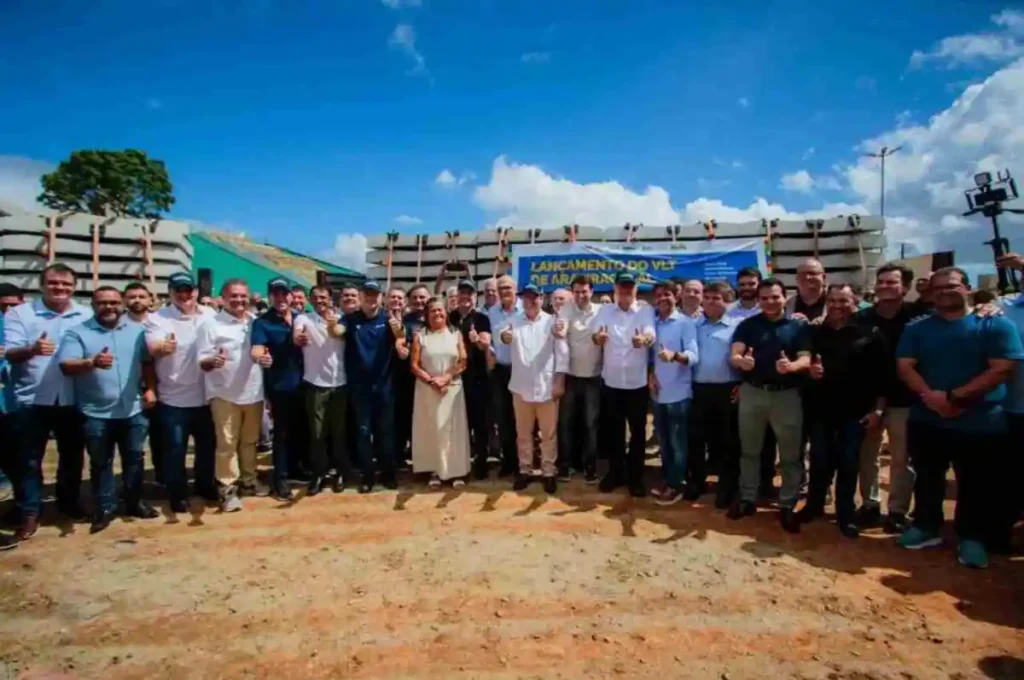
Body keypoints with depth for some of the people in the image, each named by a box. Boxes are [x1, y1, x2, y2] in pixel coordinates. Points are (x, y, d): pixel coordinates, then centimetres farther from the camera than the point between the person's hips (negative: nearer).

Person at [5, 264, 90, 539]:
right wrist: (32, 349, -31)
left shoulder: (87, 316, 5)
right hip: (32, 400, -2)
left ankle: (69, 503, 31)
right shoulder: (19, 313, 0)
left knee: (72, 455, 14)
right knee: (29, 459, 5)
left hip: (72, 400, 2)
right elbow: (10, 353, -8)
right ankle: (29, 513, 18)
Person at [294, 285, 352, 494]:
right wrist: (298, 338, -46)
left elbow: (337, 333, -19)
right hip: (315, 384, -1)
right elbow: (296, 335, -22)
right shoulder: (304, 318, 0)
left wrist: (330, 320, -39)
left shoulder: (339, 319, 3)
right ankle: (318, 474, 17)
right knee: (317, 432, 5)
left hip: (339, 383, 1)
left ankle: (341, 472, 22)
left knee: (339, 430, 10)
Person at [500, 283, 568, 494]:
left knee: (548, 433, 8)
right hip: (521, 386, 2)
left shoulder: (552, 321, 0)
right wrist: (504, 337, -37)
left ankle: (549, 472, 19)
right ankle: (525, 470, 26)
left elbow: (562, 352, -2)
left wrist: (560, 381, -8)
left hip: (547, 385, -2)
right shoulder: (514, 322, 4)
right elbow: (506, 339, -13)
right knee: (523, 432, 13)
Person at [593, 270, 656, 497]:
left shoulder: (646, 311, -1)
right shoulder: (605, 310, 4)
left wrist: (644, 339, -46)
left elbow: (651, 333, -21)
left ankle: (635, 476, 22)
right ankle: (615, 472, 27)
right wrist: (598, 337, -38)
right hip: (611, 381, 2)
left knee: (638, 431, 8)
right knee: (613, 430, 12)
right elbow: (596, 335, -12)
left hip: (637, 382, -1)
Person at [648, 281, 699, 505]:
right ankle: (666, 481, 27)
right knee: (663, 441, 15)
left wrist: (674, 355, -37)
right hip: (657, 392, 5)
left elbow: (694, 355, -18)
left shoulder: (686, 322, -7)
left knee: (678, 442, 4)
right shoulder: (652, 323, 8)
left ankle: (675, 486, 15)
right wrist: (650, 374, -5)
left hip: (679, 392, -5)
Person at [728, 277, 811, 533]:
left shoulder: (798, 326, 1)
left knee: (791, 454, 5)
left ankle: (787, 505, 18)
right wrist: (741, 361, -32)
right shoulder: (747, 325, 3)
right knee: (749, 450, 11)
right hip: (752, 392, 1)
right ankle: (747, 499, 24)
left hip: (786, 394, -1)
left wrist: (792, 366, -31)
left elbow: (806, 359, -8)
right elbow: (734, 355, -7)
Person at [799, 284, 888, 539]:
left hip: (855, 411, -2)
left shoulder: (870, 334, -1)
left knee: (848, 464, 5)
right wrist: (808, 369, -11)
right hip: (820, 408, 2)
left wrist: (878, 409, -8)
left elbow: (882, 374, -4)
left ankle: (845, 515, 18)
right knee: (820, 461, 8)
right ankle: (814, 505, 27)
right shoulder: (815, 332, 6)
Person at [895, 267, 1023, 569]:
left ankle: (972, 537, 23)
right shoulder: (917, 328, 7)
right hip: (926, 421, 3)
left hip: (981, 424, -2)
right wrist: (930, 396, -19)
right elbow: (904, 366, -2)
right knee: (927, 479, 13)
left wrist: (956, 397, -18)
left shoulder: (995, 325, -2)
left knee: (977, 484, 7)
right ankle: (926, 527, 29)